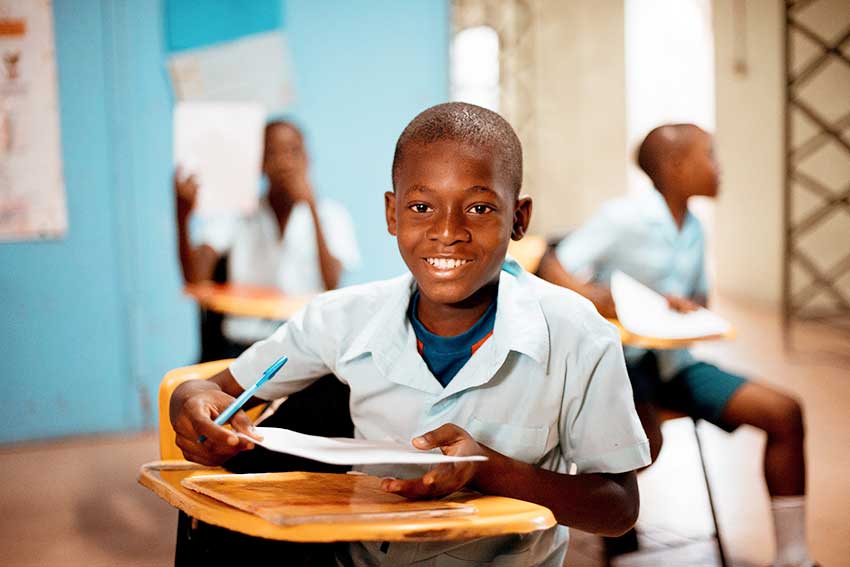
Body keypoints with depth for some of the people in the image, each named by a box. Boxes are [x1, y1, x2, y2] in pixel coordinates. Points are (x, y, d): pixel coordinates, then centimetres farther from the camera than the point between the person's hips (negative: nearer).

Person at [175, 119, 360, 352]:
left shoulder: (331, 215, 8)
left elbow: (332, 287, -10)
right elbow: (195, 279, -7)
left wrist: (313, 206, -13)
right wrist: (182, 217, -23)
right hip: (243, 343, -1)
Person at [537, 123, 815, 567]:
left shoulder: (694, 230, 9)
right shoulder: (625, 217, -13)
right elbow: (552, 270, -17)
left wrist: (689, 309, -5)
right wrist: (595, 298, -35)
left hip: (673, 360, 7)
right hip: (619, 359, -7)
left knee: (783, 412, -5)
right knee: (645, 443, -36)